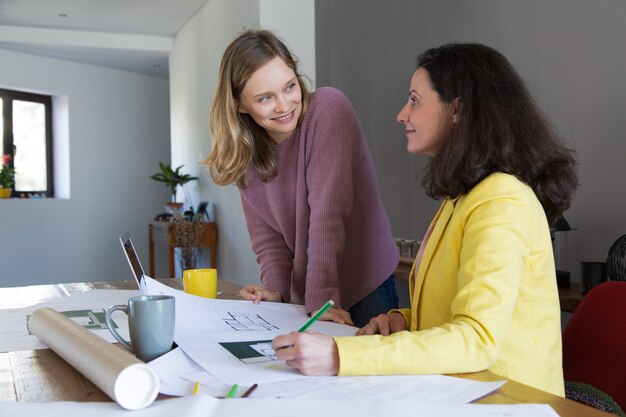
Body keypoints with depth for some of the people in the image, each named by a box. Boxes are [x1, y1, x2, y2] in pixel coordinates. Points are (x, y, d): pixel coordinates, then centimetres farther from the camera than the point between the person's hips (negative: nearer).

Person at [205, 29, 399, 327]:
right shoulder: (245, 151, -1)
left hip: (364, 291, -4)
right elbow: (265, 231, 0)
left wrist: (322, 298, -28)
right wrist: (275, 287, -16)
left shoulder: (328, 108, -18)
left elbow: (328, 208, -25)